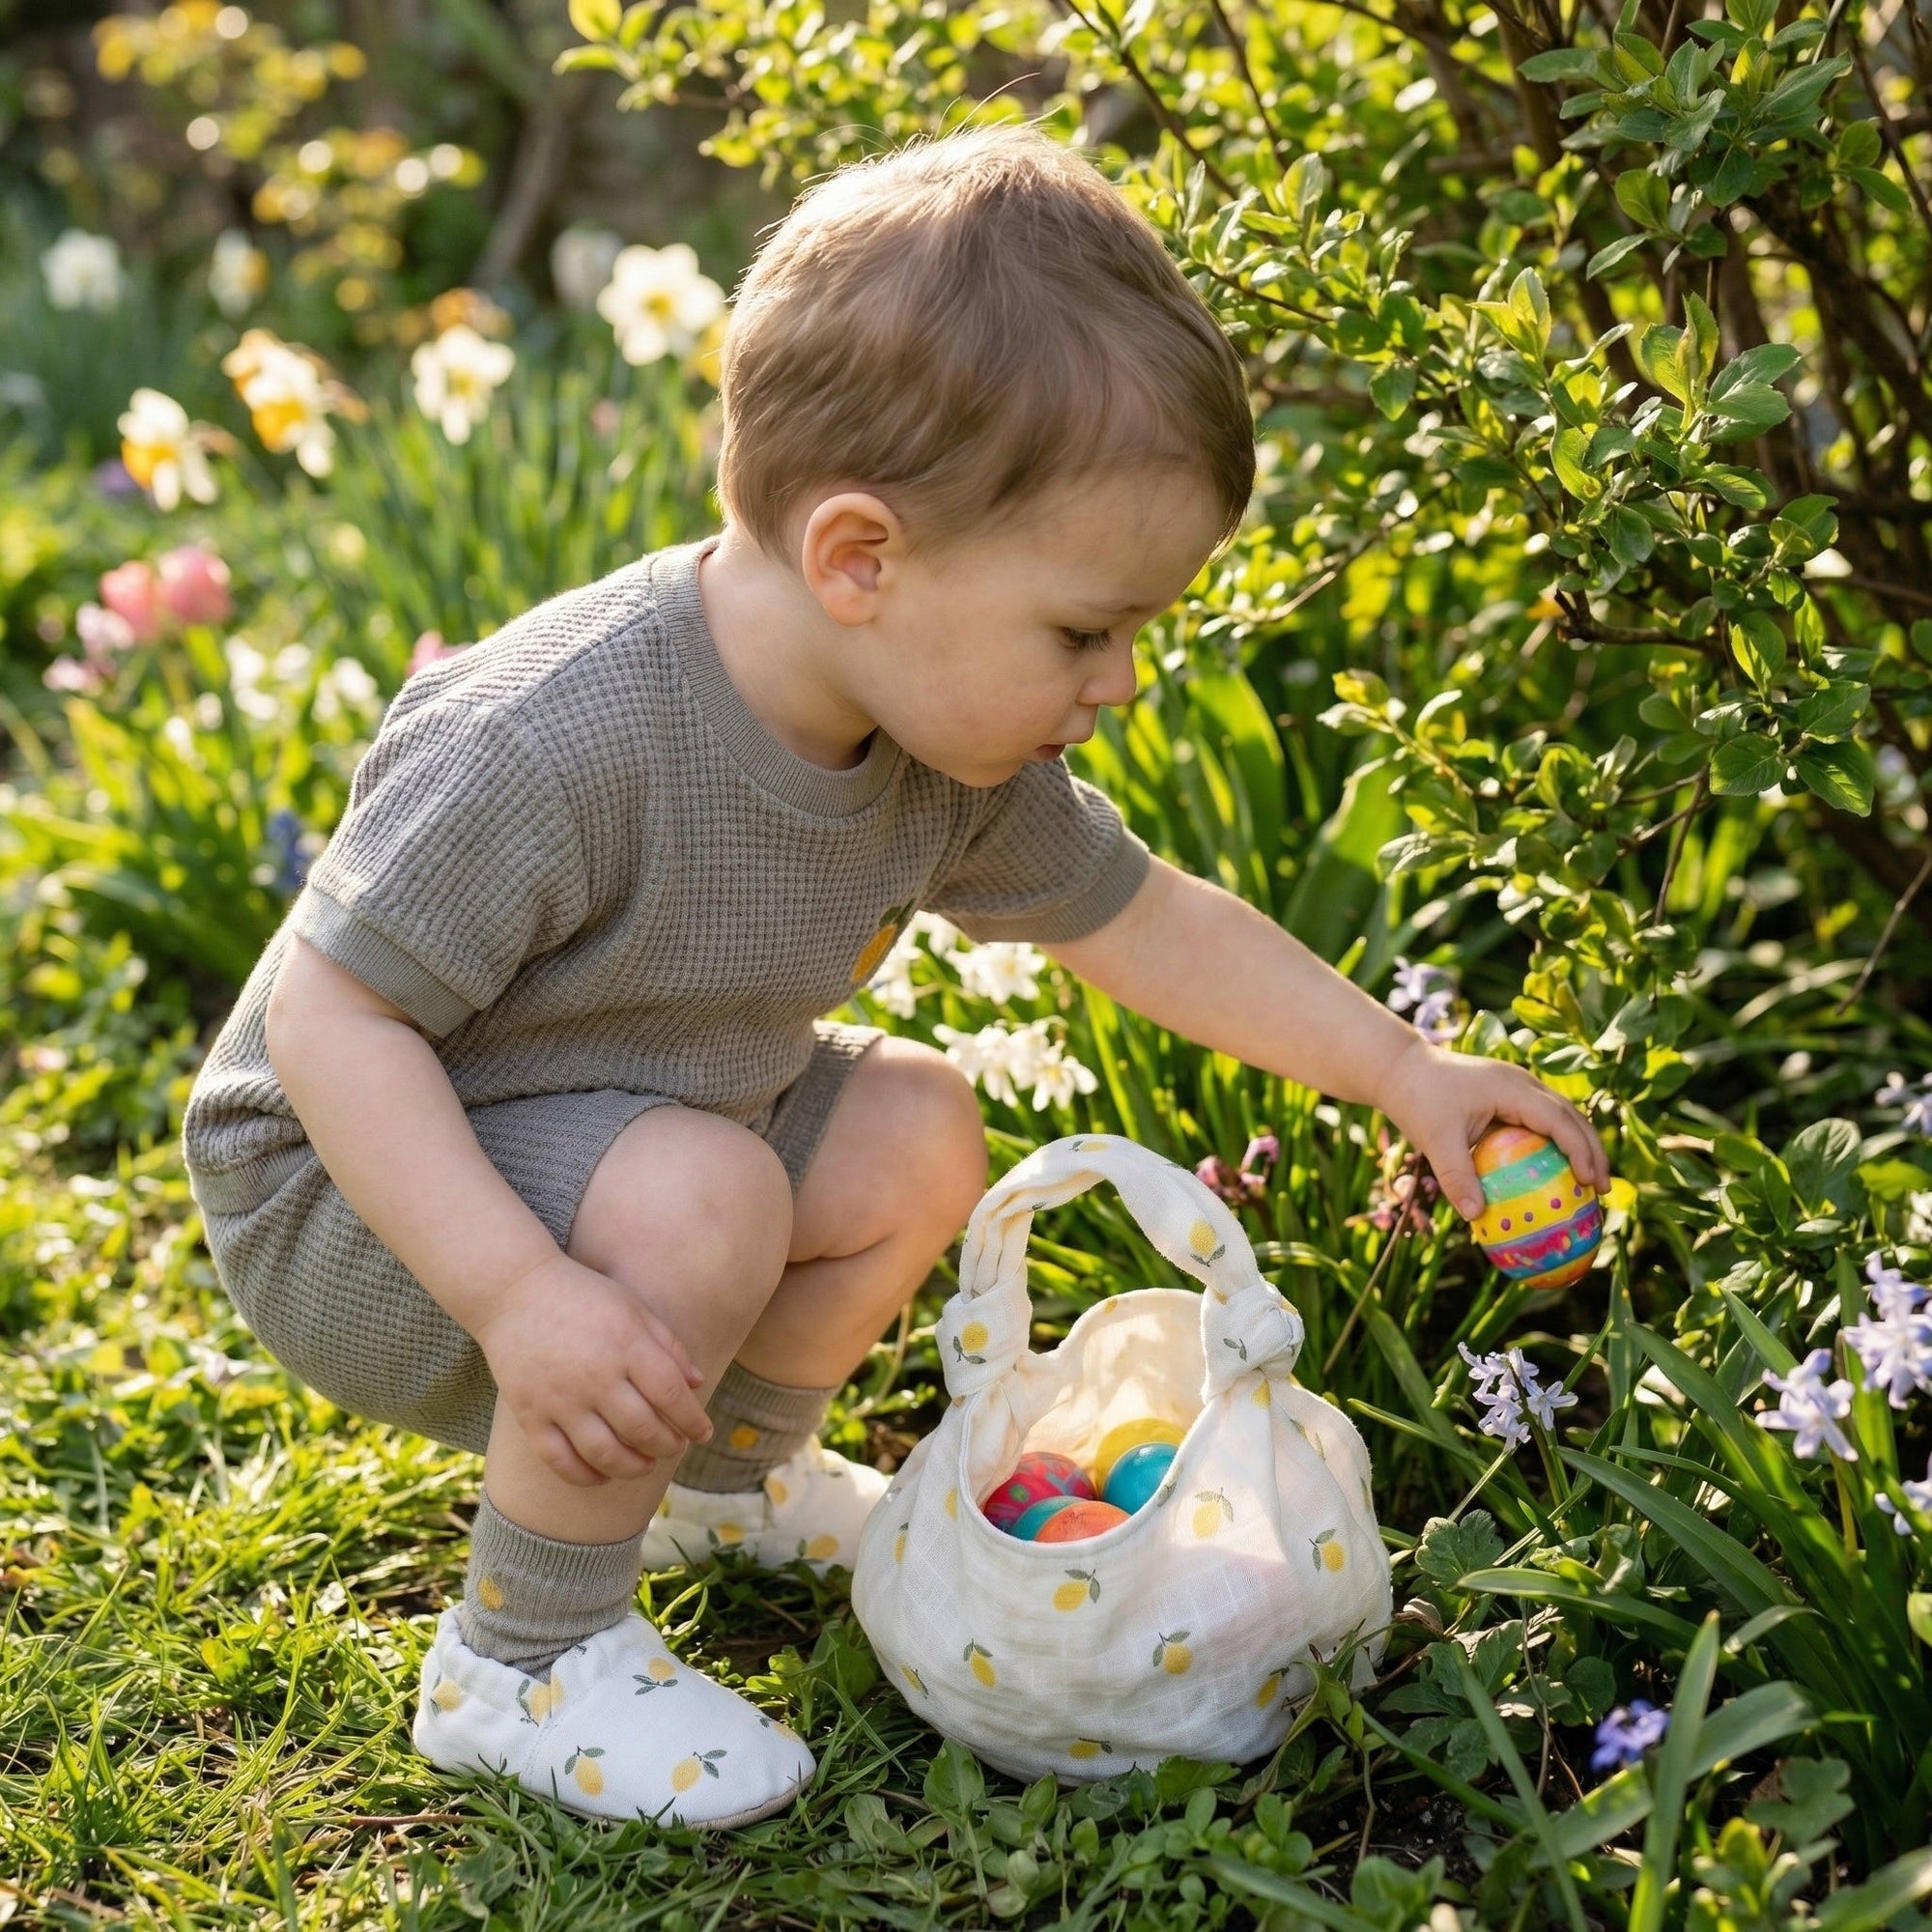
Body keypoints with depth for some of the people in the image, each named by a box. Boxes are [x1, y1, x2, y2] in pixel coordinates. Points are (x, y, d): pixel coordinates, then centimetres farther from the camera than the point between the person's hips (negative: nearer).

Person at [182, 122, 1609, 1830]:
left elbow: (1146, 924, 4)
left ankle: (725, 1470, 24)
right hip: (352, 1189, -8)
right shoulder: (551, 746, -36)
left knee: (919, 1135, -1)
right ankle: (521, 1661, -10)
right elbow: (327, 1015, -31)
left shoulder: (952, 747, -10)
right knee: (702, 1203, -30)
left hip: (623, 1126, 8)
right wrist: (519, 1295, -38)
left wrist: (1407, 1074, 3)